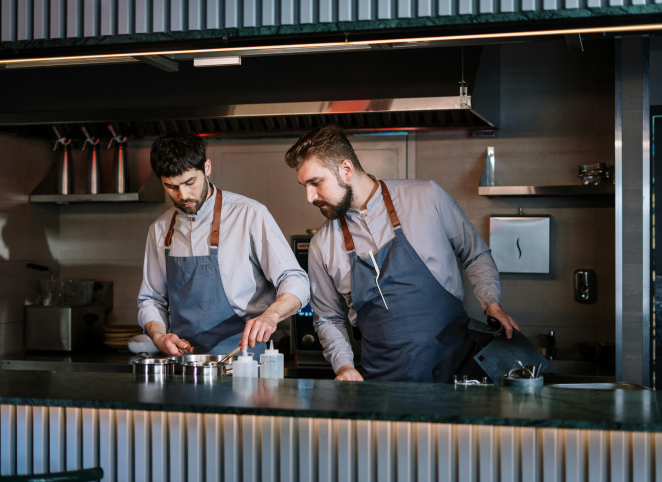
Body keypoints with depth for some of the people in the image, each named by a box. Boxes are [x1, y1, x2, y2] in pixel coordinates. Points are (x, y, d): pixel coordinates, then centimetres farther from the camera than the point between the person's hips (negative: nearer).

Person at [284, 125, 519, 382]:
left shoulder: (427, 196, 0)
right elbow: (328, 319, 16)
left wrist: (493, 305, -2)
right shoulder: (322, 246, 5)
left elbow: (476, 256, 12)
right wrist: (343, 365, 0)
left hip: (456, 361, -1)